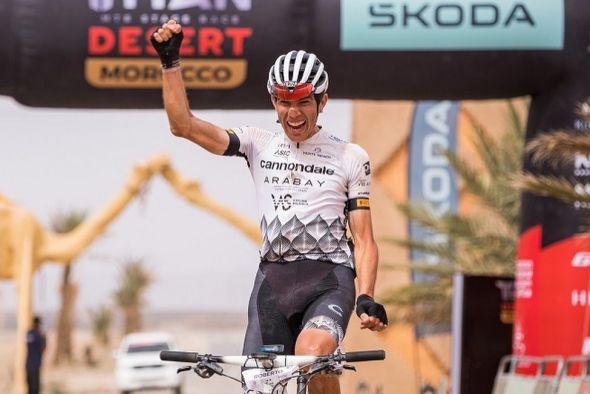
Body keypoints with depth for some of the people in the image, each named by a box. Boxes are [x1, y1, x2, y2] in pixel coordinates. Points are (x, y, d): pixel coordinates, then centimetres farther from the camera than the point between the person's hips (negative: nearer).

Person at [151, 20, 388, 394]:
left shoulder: (350, 157, 5)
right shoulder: (259, 145, 9)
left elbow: (364, 240, 3)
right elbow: (183, 124, 0)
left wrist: (367, 298, -12)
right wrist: (171, 60, -9)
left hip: (329, 278, -3)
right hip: (273, 279, 3)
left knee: (311, 353, -33)